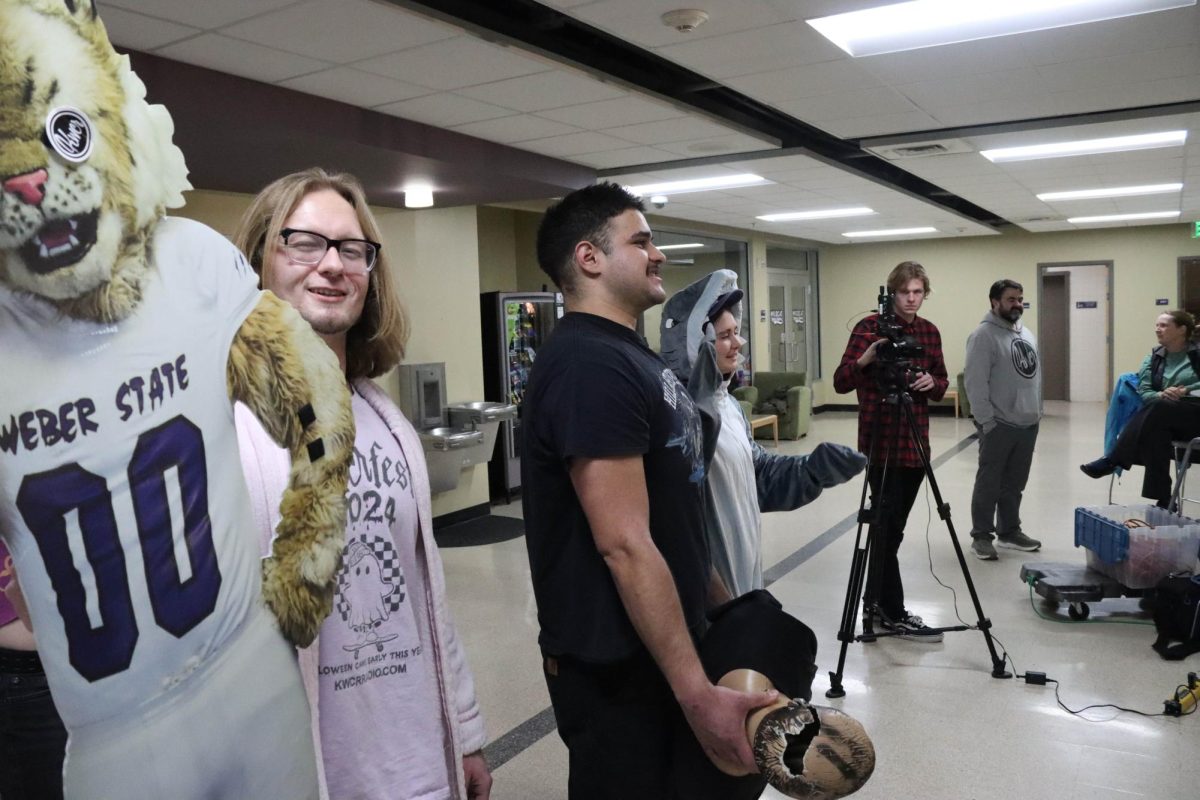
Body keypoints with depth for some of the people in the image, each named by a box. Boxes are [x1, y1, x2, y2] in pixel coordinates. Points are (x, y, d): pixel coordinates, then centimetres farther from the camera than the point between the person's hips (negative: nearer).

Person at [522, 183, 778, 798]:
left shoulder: (627, 354, 10)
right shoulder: (592, 363, -22)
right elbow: (625, 545, -26)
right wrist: (698, 692, -24)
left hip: (656, 646, 10)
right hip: (616, 662, -10)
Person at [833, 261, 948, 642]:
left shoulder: (930, 331, 11)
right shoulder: (869, 327, -7)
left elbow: (942, 384, 14)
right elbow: (841, 383, -11)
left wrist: (932, 383, -8)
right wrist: (865, 359, -29)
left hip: (916, 442, 6)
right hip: (881, 442, -6)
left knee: (893, 525, 13)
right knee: (887, 526, -4)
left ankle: (876, 601, 25)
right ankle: (893, 614, 5)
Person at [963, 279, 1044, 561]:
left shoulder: (1026, 334, 15)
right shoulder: (984, 335, -12)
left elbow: (1034, 375, 21)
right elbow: (975, 383, -17)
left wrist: (1037, 410, 14)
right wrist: (986, 420, -19)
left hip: (1028, 424, 8)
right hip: (999, 425, -8)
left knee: (1014, 484, 15)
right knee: (989, 483, 0)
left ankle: (1009, 531, 26)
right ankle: (981, 536, 9)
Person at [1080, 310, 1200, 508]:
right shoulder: (1154, 358, 14)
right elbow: (1144, 392, 3)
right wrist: (1161, 394, -19)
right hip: (1163, 416, 3)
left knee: (1158, 408, -35)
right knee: (1157, 430, -35)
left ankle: (1112, 460, -34)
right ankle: (1162, 499, -36)